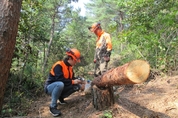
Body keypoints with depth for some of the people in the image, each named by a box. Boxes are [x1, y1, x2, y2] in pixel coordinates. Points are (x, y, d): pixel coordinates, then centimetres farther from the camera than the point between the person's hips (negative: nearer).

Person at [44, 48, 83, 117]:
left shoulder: (70, 67, 4)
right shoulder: (59, 65, -23)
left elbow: (71, 78, 10)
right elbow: (60, 79, -33)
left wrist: (77, 80, -11)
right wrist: (72, 82, -27)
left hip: (60, 86, 8)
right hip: (50, 87, -8)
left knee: (77, 86, -5)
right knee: (60, 84, -41)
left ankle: (61, 98, 10)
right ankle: (52, 107, -26)